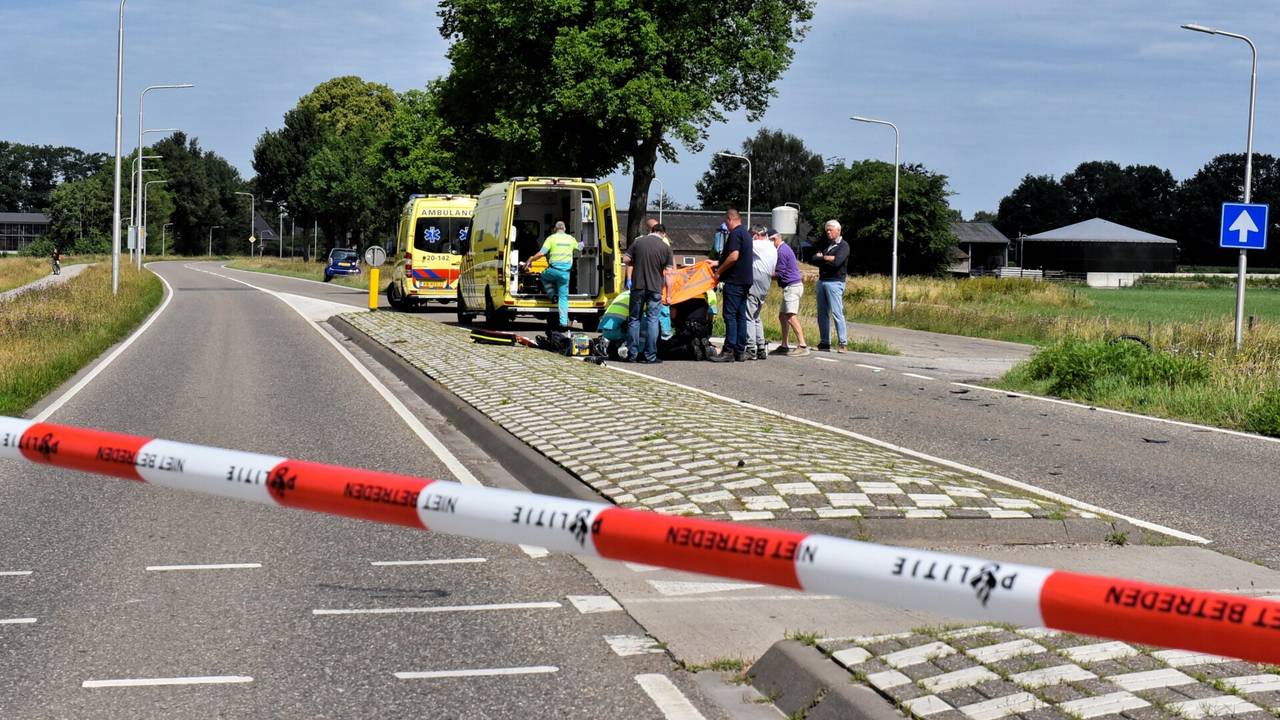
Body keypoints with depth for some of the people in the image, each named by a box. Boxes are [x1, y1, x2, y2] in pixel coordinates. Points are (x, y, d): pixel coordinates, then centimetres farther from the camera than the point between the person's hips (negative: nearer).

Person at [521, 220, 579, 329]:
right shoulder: (570, 239, 10)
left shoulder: (551, 238, -2)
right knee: (563, 296, 7)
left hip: (554, 269, -3)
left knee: (544, 277, 32)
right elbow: (578, 247, 32)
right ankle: (564, 322, 2)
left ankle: (553, 295, 13)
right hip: (566, 272, 3)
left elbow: (541, 253, -9)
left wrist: (529, 261, 2)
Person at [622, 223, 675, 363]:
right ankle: (650, 356, 0)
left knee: (634, 320, 10)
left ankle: (633, 355, 10)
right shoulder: (665, 247, -2)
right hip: (655, 289, -2)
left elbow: (626, 259, 4)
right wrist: (668, 295, 0)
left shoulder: (638, 242, 2)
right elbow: (668, 273, -4)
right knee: (652, 321, 3)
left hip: (637, 287, 2)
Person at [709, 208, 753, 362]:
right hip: (745, 280, 10)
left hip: (734, 280, -10)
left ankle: (728, 351, -11)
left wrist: (719, 271, -11)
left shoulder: (735, 234, -12)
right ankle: (740, 351, 10)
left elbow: (733, 256, -22)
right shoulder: (746, 233, 18)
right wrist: (719, 264, 30)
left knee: (730, 315, -9)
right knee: (741, 316, 9)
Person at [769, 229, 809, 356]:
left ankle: (803, 346, -24)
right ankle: (784, 346, 18)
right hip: (792, 286, 11)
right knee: (782, 316, 14)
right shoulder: (785, 248, 18)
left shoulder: (782, 251, -14)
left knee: (791, 317, -18)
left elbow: (779, 273, -15)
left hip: (792, 287, -11)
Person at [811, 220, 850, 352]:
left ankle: (843, 343, -10)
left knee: (837, 313, -11)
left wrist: (822, 258, -3)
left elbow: (836, 262, -19)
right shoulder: (826, 245, 20)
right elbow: (814, 259, 8)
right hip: (821, 281, 8)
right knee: (822, 314, 7)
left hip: (835, 282, -8)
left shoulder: (843, 246, -3)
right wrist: (827, 258, -9)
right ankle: (824, 342, 12)